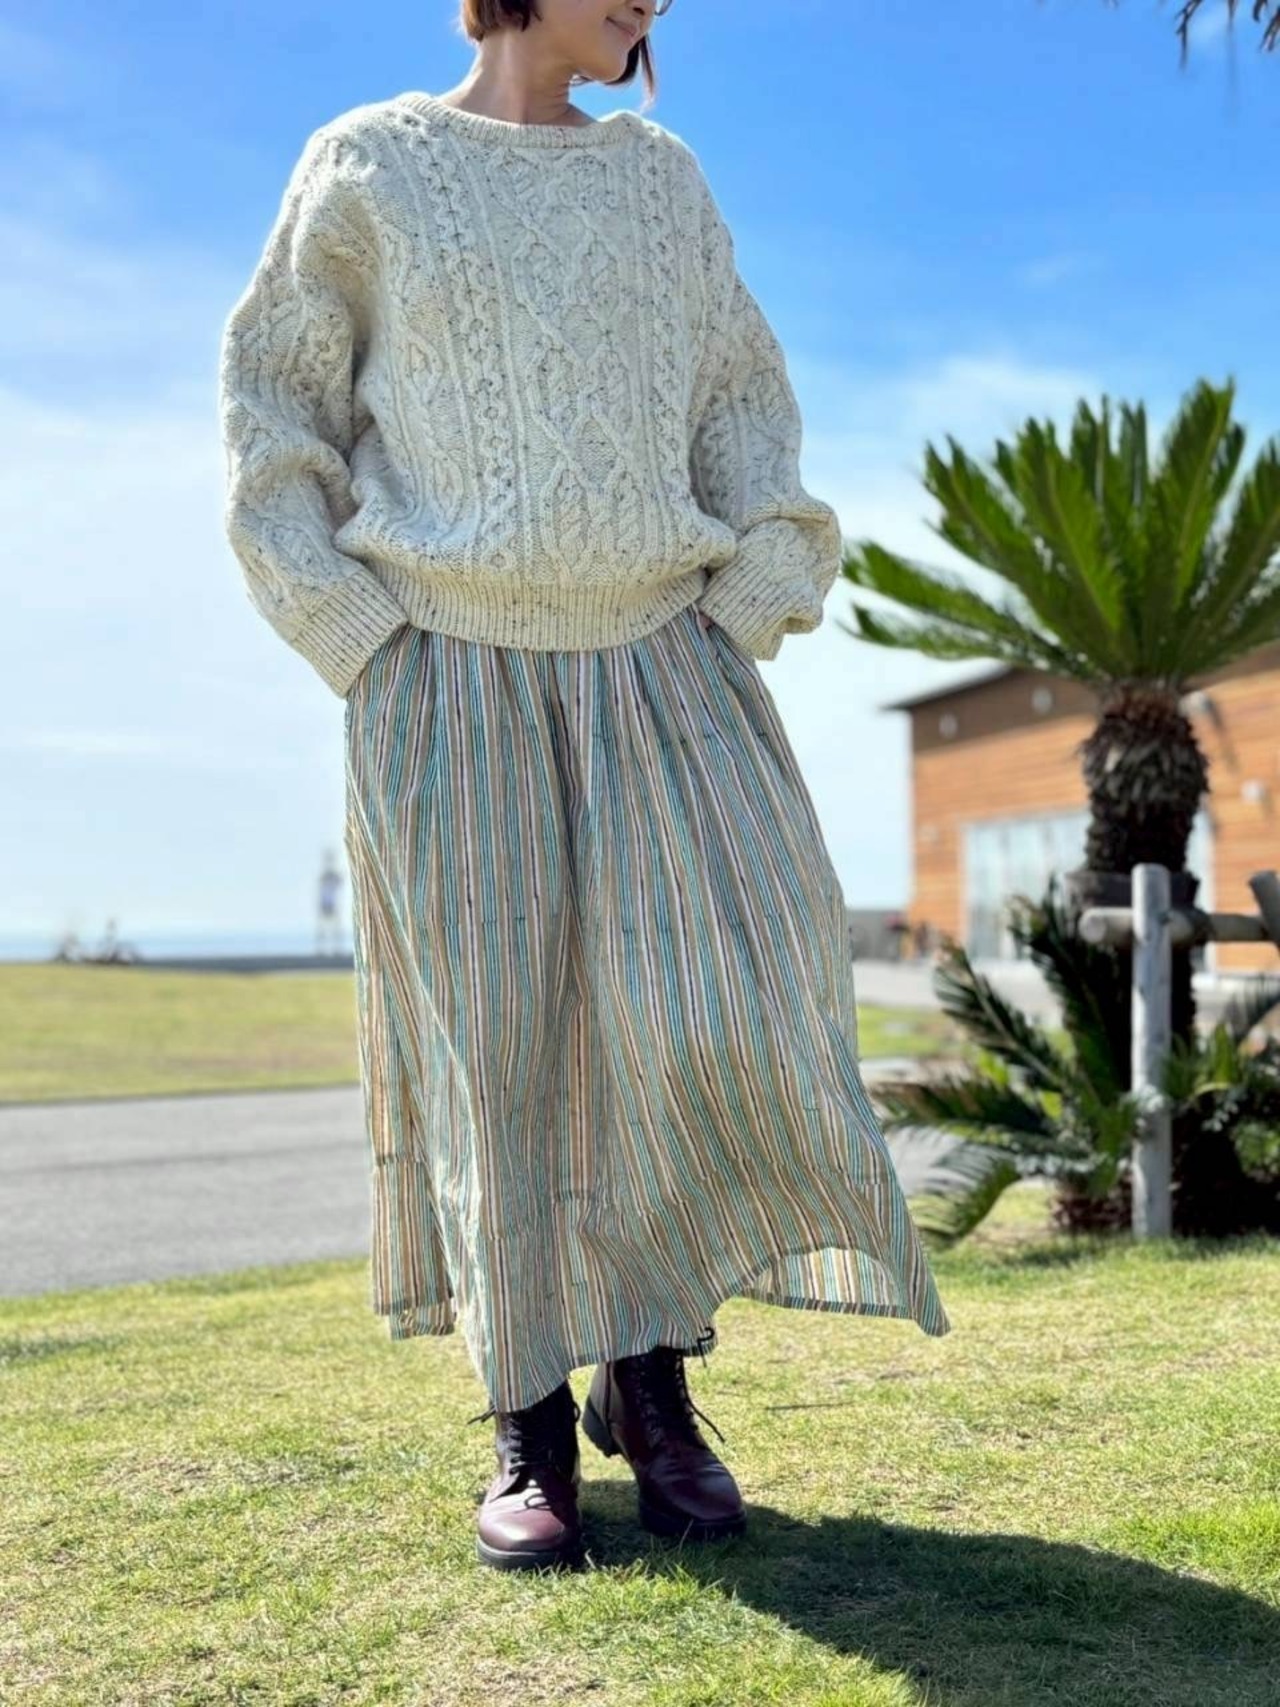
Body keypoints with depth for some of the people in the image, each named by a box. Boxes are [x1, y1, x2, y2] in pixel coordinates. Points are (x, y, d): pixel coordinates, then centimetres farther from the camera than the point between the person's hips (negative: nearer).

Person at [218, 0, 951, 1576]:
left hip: (658, 660, 3)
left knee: (711, 1011, -10)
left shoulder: (660, 177, 15)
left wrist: (750, 613, 1)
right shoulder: (368, 165, 6)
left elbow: (741, 403, 15)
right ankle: (531, 1424, 10)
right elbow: (276, 409, 5)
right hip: (448, 678, -2)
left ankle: (650, 1376, 8)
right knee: (492, 1040, -1)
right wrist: (368, 655, -5)